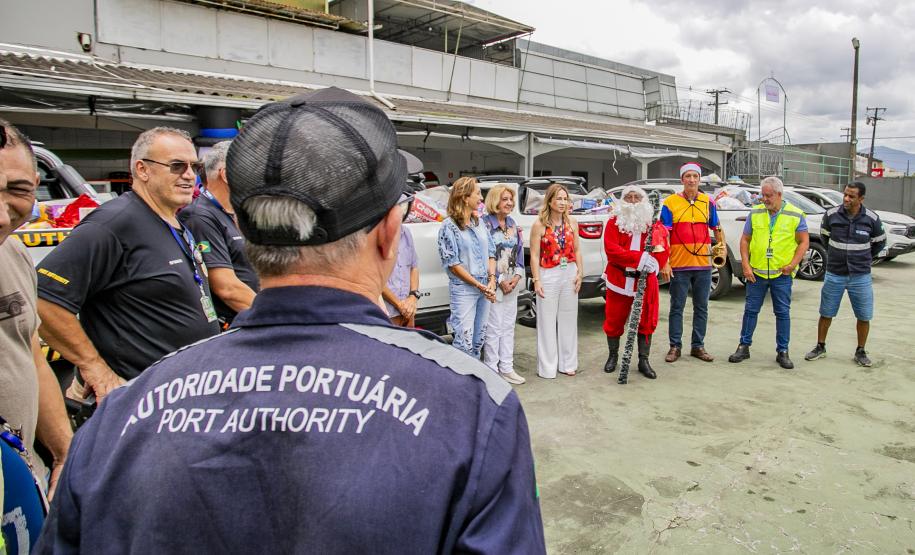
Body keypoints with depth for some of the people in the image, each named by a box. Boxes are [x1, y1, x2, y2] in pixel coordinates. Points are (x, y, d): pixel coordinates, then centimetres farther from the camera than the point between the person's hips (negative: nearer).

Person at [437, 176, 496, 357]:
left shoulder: (479, 222, 9)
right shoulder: (449, 226, -10)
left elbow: (491, 252, 11)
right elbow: (452, 263, -12)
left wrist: (491, 280, -5)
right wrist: (479, 285, -14)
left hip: (486, 288, 7)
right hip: (463, 289, -7)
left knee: (479, 338, 16)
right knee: (464, 341, -6)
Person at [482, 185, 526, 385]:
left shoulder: (513, 224, 11)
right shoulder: (485, 224, -10)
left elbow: (520, 251, 13)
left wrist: (517, 275, -2)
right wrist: (500, 280, -14)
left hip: (512, 282, 7)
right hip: (493, 283, -7)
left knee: (508, 326, 12)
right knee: (493, 328, -2)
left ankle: (506, 368, 22)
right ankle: (492, 370, 10)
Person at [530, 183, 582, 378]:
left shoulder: (572, 223, 7)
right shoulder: (539, 225, -6)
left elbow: (577, 250, 11)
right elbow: (534, 255, -7)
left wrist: (579, 273, 2)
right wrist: (536, 280, -12)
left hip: (569, 274, 4)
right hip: (548, 275, -4)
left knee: (568, 320, 11)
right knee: (547, 322, 1)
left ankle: (567, 363, 23)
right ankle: (547, 367, 10)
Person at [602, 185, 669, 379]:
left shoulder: (654, 223, 6)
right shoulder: (614, 222, -1)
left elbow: (664, 250, 3)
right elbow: (611, 249, -15)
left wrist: (654, 263, -18)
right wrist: (640, 258, -24)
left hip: (645, 281, 2)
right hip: (619, 280, -1)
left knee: (647, 320, 7)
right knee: (614, 320, 8)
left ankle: (644, 361, 20)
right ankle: (613, 356, 27)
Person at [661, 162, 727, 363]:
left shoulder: (708, 202, 8)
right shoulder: (670, 203, -3)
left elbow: (717, 227, 19)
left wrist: (723, 244, 0)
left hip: (703, 264, 4)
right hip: (679, 265, -3)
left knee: (701, 308, 10)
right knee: (677, 307, 4)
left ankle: (698, 346, 21)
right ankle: (675, 346, 14)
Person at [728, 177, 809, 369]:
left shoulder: (795, 215, -1)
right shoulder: (755, 213, 3)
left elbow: (804, 242, 2)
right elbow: (745, 239, 6)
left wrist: (792, 264, -11)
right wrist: (745, 265, -3)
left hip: (782, 274, -1)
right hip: (756, 272, 1)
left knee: (783, 312, 5)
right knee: (751, 310, 6)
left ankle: (782, 351, 15)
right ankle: (744, 347, 16)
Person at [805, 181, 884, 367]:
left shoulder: (872, 219, -7)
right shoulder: (831, 215, -7)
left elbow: (880, 242, 11)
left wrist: (863, 258, 16)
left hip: (860, 276, 0)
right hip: (834, 274, 0)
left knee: (864, 316, 6)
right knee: (826, 314, 8)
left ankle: (861, 352, 23)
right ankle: (820, 347, 24)